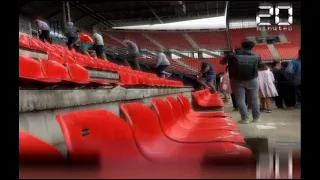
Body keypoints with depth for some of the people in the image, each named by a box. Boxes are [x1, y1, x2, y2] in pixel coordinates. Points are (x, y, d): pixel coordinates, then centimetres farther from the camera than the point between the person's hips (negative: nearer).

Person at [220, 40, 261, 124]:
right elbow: (259, 65, 15)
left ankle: (245, 118, -2)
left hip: (237, 81, -1)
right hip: (252, 80, 2)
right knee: (254, 99, 11)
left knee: (240, 99, 3)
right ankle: (256, 117, 18)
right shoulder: (256, 56, -1)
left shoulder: (232, 55, -5)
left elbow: (222, 62, 6)